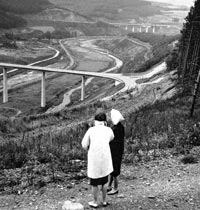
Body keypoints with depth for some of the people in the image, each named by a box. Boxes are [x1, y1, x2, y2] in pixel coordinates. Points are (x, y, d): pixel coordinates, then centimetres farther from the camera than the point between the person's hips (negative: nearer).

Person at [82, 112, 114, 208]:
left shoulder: (91, 130, -6)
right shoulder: (108, 130, -1)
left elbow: (84, 145, -5)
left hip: (94, 160, -2)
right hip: (105, 159, 2)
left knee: (94, 183, 13)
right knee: (104, 182, 19)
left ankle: (95, 202, 24)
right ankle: (104, 201, 28)